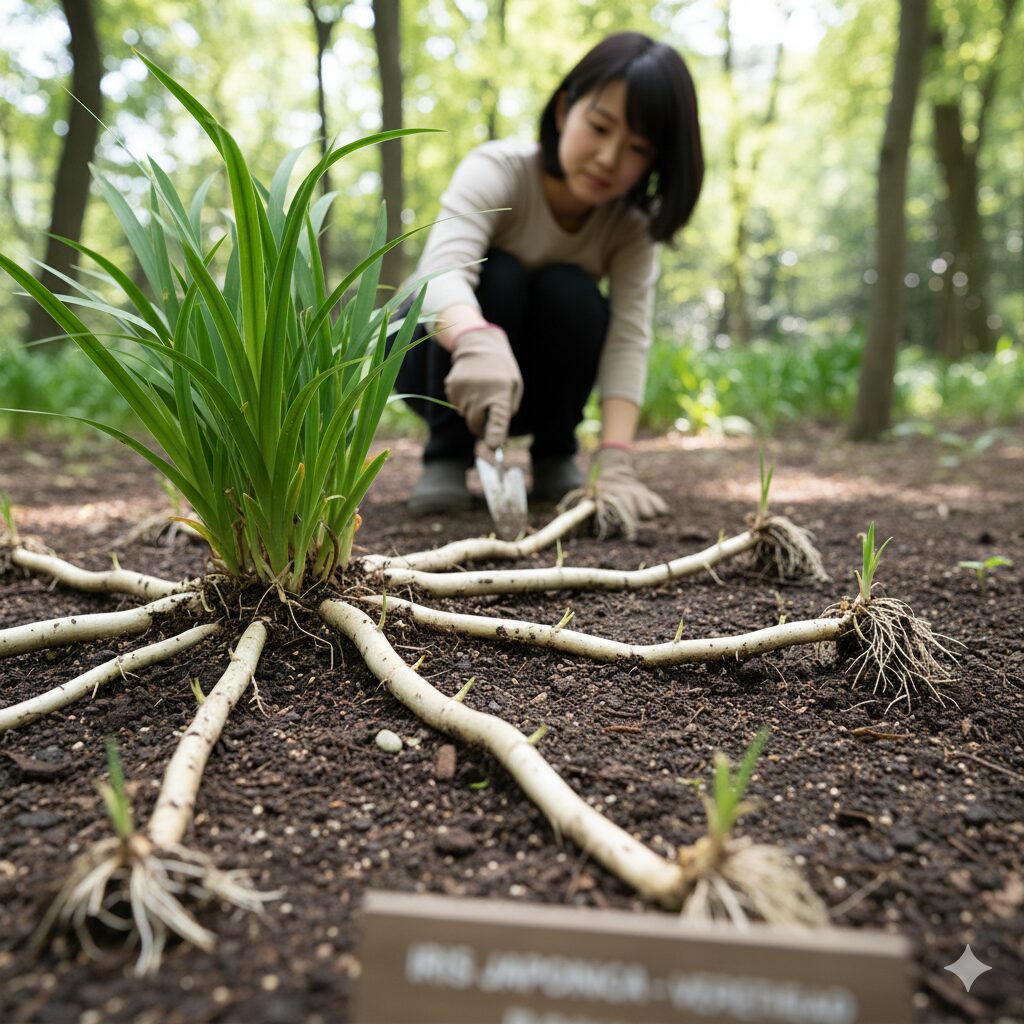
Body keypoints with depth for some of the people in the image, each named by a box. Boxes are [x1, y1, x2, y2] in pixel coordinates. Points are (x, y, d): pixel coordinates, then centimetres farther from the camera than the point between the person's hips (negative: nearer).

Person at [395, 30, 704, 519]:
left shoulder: (632, 221, -16)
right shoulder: (498, 170, -25)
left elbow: (629, 337, -27)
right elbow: (442, 273, -44)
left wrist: (614, 466, -41)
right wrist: (478, 342, -67)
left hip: (535, 384, 3)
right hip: (439, 356, -2)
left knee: (570, 292, -28)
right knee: (495, 274, -32)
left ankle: (554, 456, -7)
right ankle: (446, 457, -16)